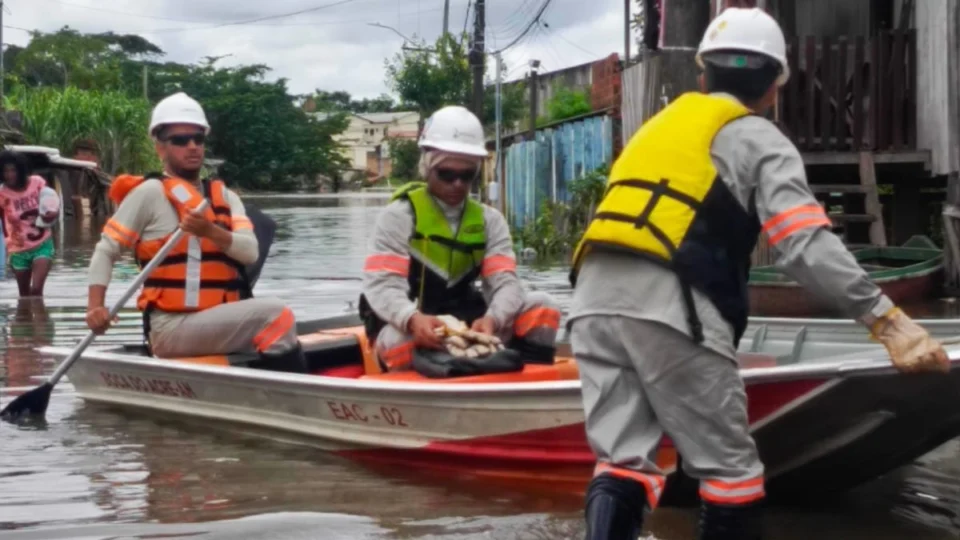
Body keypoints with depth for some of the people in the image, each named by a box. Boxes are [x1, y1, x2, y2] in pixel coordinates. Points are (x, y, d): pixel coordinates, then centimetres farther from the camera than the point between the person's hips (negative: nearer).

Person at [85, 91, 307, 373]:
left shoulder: (225, 197, 18)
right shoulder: (150, 192, 0)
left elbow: (250, 252, 2)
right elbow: (106, 250, 0)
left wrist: (211, 232, -17)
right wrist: (95, 307, -15)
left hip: (219, 325, 6)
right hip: (171, 328, -6)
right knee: (277, 317, -22)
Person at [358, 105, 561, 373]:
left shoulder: (489, 220, 7)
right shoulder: (399, 215, -6)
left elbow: (505, 282, -8)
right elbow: (382, 286, -19)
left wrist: (491, 319, -33)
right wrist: (413, 320, -43)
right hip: (407, 326, -5)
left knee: (542, 307, -13)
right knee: (398, 341, -40)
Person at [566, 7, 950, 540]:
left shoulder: (660, 123, 28)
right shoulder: (760, 139, 9)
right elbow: (804, 243, -7)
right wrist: (888, 320, -12)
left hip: (593, 298, 6)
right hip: (671, 309, -6)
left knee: (623, 463, 6)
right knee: (730, 469, 6)